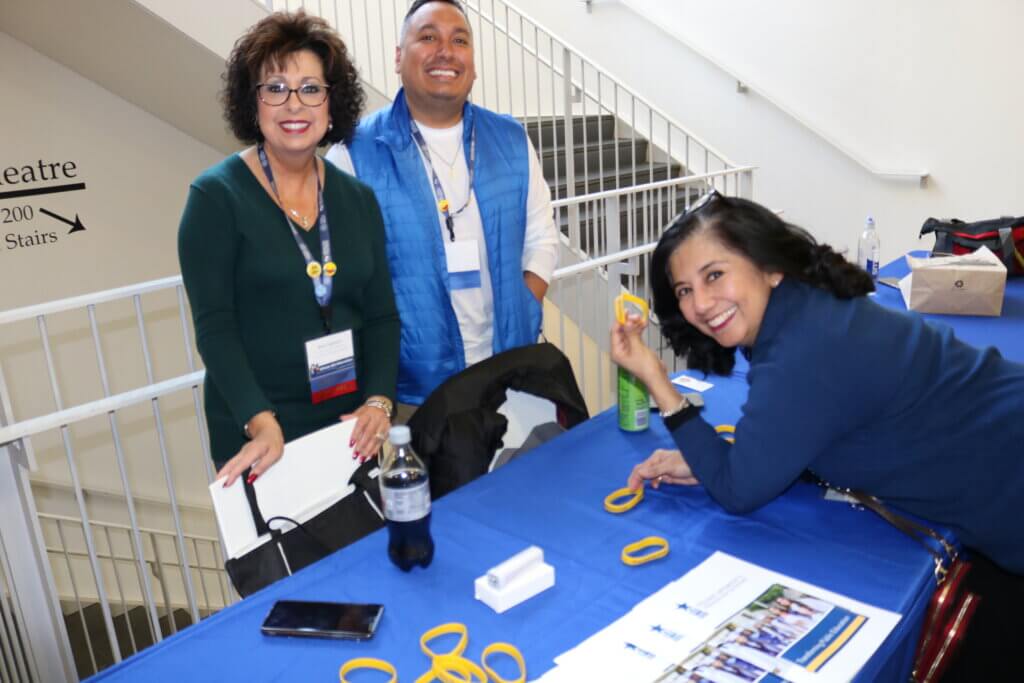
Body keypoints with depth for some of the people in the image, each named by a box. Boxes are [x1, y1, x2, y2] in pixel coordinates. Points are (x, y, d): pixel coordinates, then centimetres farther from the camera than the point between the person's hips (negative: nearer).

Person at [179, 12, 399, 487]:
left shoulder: (357, 198, 3)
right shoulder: (216, 196, -8)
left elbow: (381, 314, 2)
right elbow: (214, 325, -13)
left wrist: (378, 401, -11)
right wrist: (261, 422, -24)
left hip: (351, 421, 4)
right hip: (259, 431, -4)